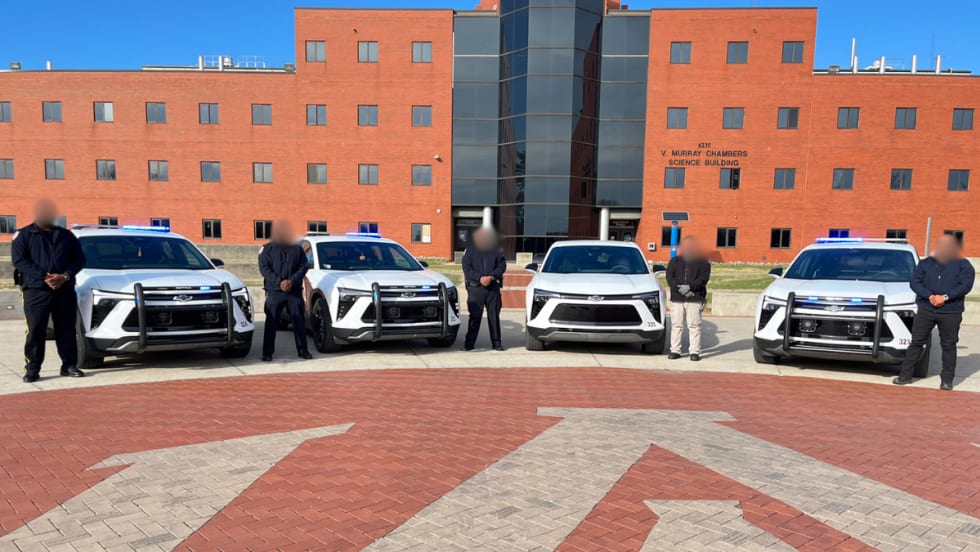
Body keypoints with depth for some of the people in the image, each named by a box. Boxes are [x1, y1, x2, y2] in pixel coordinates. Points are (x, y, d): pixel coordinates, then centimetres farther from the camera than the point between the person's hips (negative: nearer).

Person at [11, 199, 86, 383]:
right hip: (36, 290, -2)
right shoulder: (24, 235, 8)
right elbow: (19, 260, -3)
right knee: (36, 331, -3)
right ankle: (32, 369, 3)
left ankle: (69, 365, 12)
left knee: (67, 330, 5)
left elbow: (79, 259, 11)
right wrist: (44, 277, -15)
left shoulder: (66, 235, 16)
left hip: (65, 289, 3)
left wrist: (65, 276, -7)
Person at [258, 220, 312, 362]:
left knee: (299, 321, 4)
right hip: (274, 291, -1)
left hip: (295, 291, 2)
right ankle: (267, 352, 3)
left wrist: (292, 281, -10)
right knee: (271, 323, -2)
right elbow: (264, 268, -1)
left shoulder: (297, 248, 11)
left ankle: (302, 350, 12)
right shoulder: (267, 249, 7)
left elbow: (304, 266, 5)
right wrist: (279, 282, -14)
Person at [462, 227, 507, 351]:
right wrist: (480, 278, -13)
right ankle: (469, 343, 3)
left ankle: (496, 342, 12)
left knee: (494, 315, 4)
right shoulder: (470, 250, 7)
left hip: (493, 287, 1)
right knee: (475, 316, -2)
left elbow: (502, 265, 4)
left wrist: (491, 277, -12)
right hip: (475, 287, -1)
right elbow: (466, 267, -1)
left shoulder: (496, 250, 10)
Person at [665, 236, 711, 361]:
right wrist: (679, 288, -12)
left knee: (694, 325, -4)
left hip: (695, 299, -2)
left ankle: (695, 352, -1)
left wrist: (690, 286, -18)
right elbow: (669, 277, 5)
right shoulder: (674, 261, 17)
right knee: (676, 325, 2)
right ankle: (675, 350, 7)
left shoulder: (703, 263, 10)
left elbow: (703, 279, -4)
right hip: (676, 299, 2)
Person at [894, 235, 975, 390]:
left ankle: (947, 380, 12)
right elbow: (914, 282, 2)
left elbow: (966, 285, -6)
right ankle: (905, 375, 6)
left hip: (951, 312, -1)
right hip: (925, 309, 1)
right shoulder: (925, 263, 11)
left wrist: (945, 297, -18)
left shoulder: (963, 265, 6)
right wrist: (929, 296, -14)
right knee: (916, 342, 1)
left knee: (949, 345, 4)